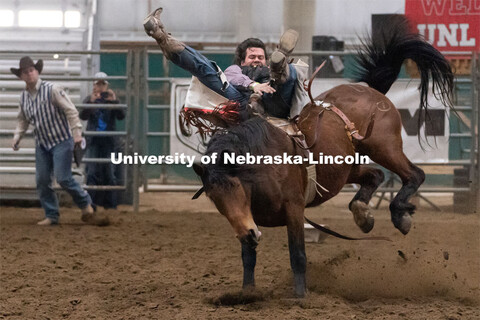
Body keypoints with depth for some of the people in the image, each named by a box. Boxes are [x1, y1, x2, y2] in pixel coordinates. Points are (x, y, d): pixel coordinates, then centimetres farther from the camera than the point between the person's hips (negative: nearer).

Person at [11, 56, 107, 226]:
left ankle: (87, 209, -1)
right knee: (42, 180, 2)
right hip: (42, 143, 6)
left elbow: (71, 111, -14)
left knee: (63, 178, -14)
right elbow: (22, 120, 19)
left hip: (61, 140, -6)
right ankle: (51, 215, 12)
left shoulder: (52, 90, -14)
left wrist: (77, 132, -20)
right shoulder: (24, 97, 5)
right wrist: (17, 137, 6)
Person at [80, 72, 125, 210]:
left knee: (109, 173, 3)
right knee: (93, 172, -7)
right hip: (94, 141, -1)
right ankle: (91, 203, -4)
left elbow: (121, 116, -10)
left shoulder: (112, 99, 4)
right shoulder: (89, 100, 2)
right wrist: (91, 101, -29)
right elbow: (83, 116, -14)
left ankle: (110, 203, 10)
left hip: (108, 141, 1)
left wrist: (114, 101, -26)